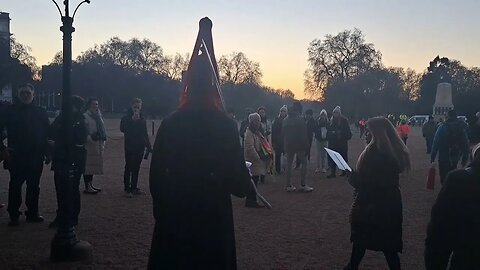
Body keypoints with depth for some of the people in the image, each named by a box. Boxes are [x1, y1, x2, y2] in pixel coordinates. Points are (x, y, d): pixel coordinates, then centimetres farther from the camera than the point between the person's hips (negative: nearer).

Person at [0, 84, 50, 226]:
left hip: (36, 157, 2)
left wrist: (46, 151, 5)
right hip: (16, 156, -2)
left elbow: (48, 133, 11)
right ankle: (13, 216, 10)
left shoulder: (40, 112, 7)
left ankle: (32, 213, 20)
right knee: (15, 186, 0)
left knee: (34, 186, 9)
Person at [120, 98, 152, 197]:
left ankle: (134, 188, 18)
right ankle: (127, 189, 3)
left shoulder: (142, 119, 9)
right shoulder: (126, 118, -3)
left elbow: (145, 133, 13)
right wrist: (133, 120, -25)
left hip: (140, 147, 4)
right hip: (130, 146, -4)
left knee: (136, 168, 10)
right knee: (128, 167, -3)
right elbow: (122, 129, -20)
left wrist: (148, 147, 8)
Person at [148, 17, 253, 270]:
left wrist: (160, 206, 12)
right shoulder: (226, 124, -11)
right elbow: (237, 172, -13)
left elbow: (156, 172, -2)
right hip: (214, 215, -2)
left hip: (174, 213, 2)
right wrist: (246, 186, 10)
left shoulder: (170, 123, -5)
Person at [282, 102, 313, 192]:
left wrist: (284, 146, 14)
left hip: (288, 145, 6)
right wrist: (306, 146, -9)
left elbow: (284, 134, 9)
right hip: (299, 145, -6)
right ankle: (303, 185, -1)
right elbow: (304, 134, -14)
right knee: (303, 163, 3)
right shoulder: (300, 119, -12)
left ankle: (288, 185, 12)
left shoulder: (285, 120, 7)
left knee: (289, 163, 10)